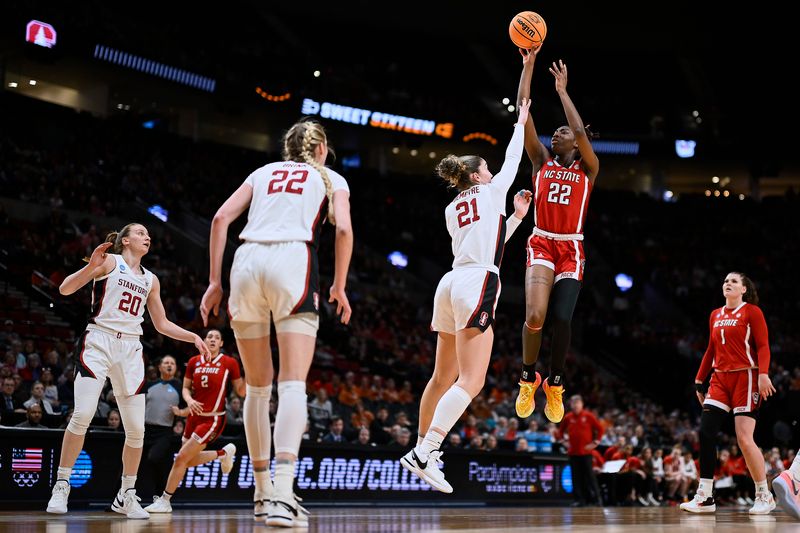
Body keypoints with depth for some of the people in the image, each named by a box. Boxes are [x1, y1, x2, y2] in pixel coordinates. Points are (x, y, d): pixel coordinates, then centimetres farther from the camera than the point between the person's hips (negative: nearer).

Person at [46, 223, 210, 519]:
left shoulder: (151, 280, 19)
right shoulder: (109, 261, 3)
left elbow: (162, 324, 25)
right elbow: (65, 289, -5)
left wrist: (193, 337, 12)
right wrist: (91, 266, -21)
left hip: (130, 350, 5)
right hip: (99, 343, -5)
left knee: (136, 429, -1)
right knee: (82, 415, -19)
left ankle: (126, 495, 13)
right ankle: (61, 487, -7)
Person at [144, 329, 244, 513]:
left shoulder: (229, 363, -6)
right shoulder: (194, 362, 5)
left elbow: (241, 391, -1)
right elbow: (185, 388, 11)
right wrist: (189, 400, -10)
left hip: (212, 419, -6)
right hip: (195, 416, 6)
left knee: (181, 458, -10)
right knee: (190, 460, 15)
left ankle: (164, 501, 2)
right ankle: (224, 453, 37)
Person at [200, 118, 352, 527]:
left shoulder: (263, 172, 26)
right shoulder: (331, 179, 19)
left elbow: (221, 218, 13)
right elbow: (343, 229, 1)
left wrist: (214, 282, 11)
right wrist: (339, 287, 11)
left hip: (247, 263, 3)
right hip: (292, 263, -3)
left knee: (258, 385, 14)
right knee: (293, 383, -11)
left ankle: (263, 491, 19)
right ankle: (281, 492, -29)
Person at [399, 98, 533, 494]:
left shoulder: (452, 209, 20)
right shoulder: (492, 191, 6)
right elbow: (512, 160, 23)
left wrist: (516, 216, 33)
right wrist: (521, 121, 34)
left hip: (452, 283, 8)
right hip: (477, 284, -8)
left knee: (443, 377, 16)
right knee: (471, 381, -12)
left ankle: (421, 449, 21)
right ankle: (424, 454, -22)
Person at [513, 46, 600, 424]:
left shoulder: (587, 168, 6)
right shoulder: (542, 161, 10)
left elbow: (581, 131, -13)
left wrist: (562, 90, -10)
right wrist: (528, 65, -2)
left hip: (572, 250, 0)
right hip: (541, 244, 0)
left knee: (562, 320, -10)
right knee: (534, 316, -20)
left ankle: (555, 385, 15)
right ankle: (528, 379, 4)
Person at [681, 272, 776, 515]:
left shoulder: (752, 311, -2)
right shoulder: (715, 315, 16)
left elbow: (763, 346, -9)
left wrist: (763, 374, -23)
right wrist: (700, 379, 20)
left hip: (745, 377, -6)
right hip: (720, 379, 6)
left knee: (744, 438, -11)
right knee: (705, 433, -5)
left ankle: (764, 496, 4)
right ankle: (705, 497, -1)